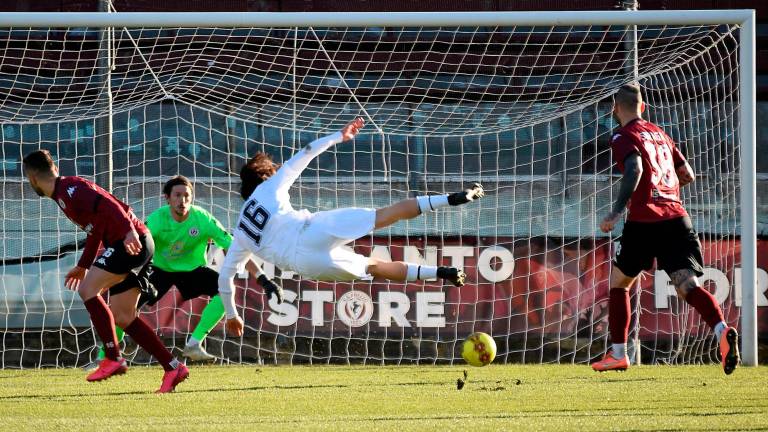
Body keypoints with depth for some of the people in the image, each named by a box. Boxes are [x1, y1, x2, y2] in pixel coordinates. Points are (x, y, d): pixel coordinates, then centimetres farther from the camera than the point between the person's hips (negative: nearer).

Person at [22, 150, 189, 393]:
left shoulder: (69, 188, -9)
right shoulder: (63, 194, 22)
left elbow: (107, 205, -22)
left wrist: (129, 231, -34)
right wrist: (83, 266, 35)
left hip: (132, 242, -10)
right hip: (136, 245, 10)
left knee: (87, 289, -13)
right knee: (122, 316, 7)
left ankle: (114, 359, -14)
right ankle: (173, 368, 5)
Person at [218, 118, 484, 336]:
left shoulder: (241, 236, 27)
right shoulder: (268, 188, 20)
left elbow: (225, 276, 27)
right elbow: (304, 156, 18)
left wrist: (231, 314, 38)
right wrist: (339, 137, 25)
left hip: (303, 263, 3)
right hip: (311, 231, -3)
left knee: (371, 267, 15)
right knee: (385, 216, -3)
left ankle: (441, 273, 7)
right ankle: (450, 199, -18)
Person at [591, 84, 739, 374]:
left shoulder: (623, 137, 1)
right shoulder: (659, 134, 22)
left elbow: (634, 168, -18)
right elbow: (687, 175, 25)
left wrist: (617, 211, -22)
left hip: (645, 220, -5)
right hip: (677, 217, 5)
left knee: (618, 281, 17)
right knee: (687, 285, -9)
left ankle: (618, 355, 20)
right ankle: (722, 331, -37)